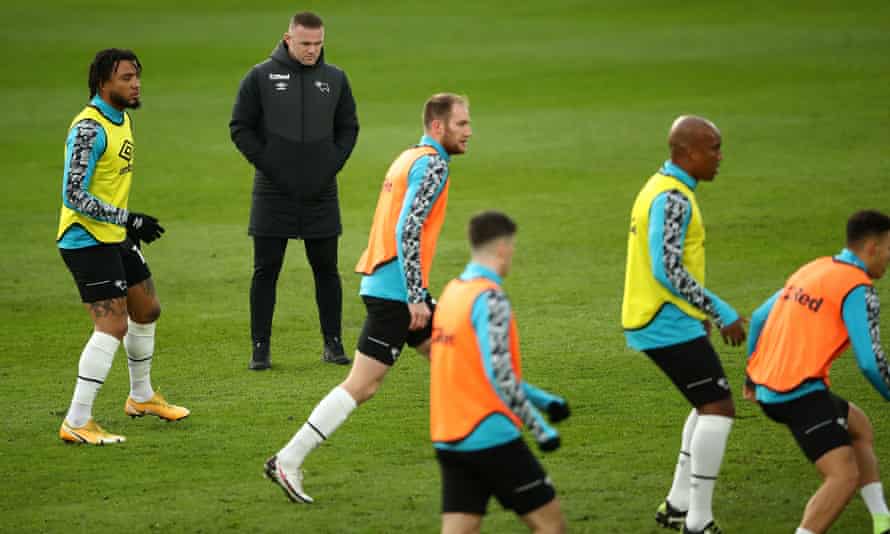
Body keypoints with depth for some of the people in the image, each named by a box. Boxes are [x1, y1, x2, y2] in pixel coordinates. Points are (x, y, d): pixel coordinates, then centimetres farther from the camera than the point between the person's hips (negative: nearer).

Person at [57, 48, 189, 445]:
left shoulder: (122, 119, 10)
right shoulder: (89, 128, -21)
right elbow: (74, 195, -26)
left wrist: (130, 225, 25)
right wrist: (128, 219, -25)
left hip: (114, 237, 10)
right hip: (86, 240, -10)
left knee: (147, 311, 20)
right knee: (113, 325, -14)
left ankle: (141, 397, 40)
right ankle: (76, 423, -11)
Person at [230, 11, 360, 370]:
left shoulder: (335, 79, 5)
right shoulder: (261, 77, -3)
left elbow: (348, 128, 13)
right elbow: (240, 126, -1)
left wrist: (332, 165, -1)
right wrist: (267, 165, -8)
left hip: (321, 194, 2)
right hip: (273, 193, -2)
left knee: (326, 270, 6)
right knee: (266, 271, 1)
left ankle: (333, 343, 15)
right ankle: (261, 347, 6)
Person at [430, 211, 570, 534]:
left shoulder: (452, 292, 13)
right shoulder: (489, 298, -14)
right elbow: (500, 377, -20)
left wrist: (543, 400, 21)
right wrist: (541, 429, -11)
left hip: (449, 439, 8)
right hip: (490, 435, -8)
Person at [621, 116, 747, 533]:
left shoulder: (659, 189, 14)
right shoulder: (673, 198, -18)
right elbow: (668, 270, -25)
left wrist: (701, 312, 20)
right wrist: (722, 313, -20)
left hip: (654, 321, 10)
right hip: (670, 324, -10)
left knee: (711, 405, 20)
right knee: (718, 408, -9)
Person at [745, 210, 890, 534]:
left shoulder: (811, 270, 14)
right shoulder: (858, 291, -12)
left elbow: (759, 318, 23)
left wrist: (754, 376, 35)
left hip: (767, 389, 10)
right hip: (802, 394, -10)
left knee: (860, 428, 26)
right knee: (844, 476, -15)